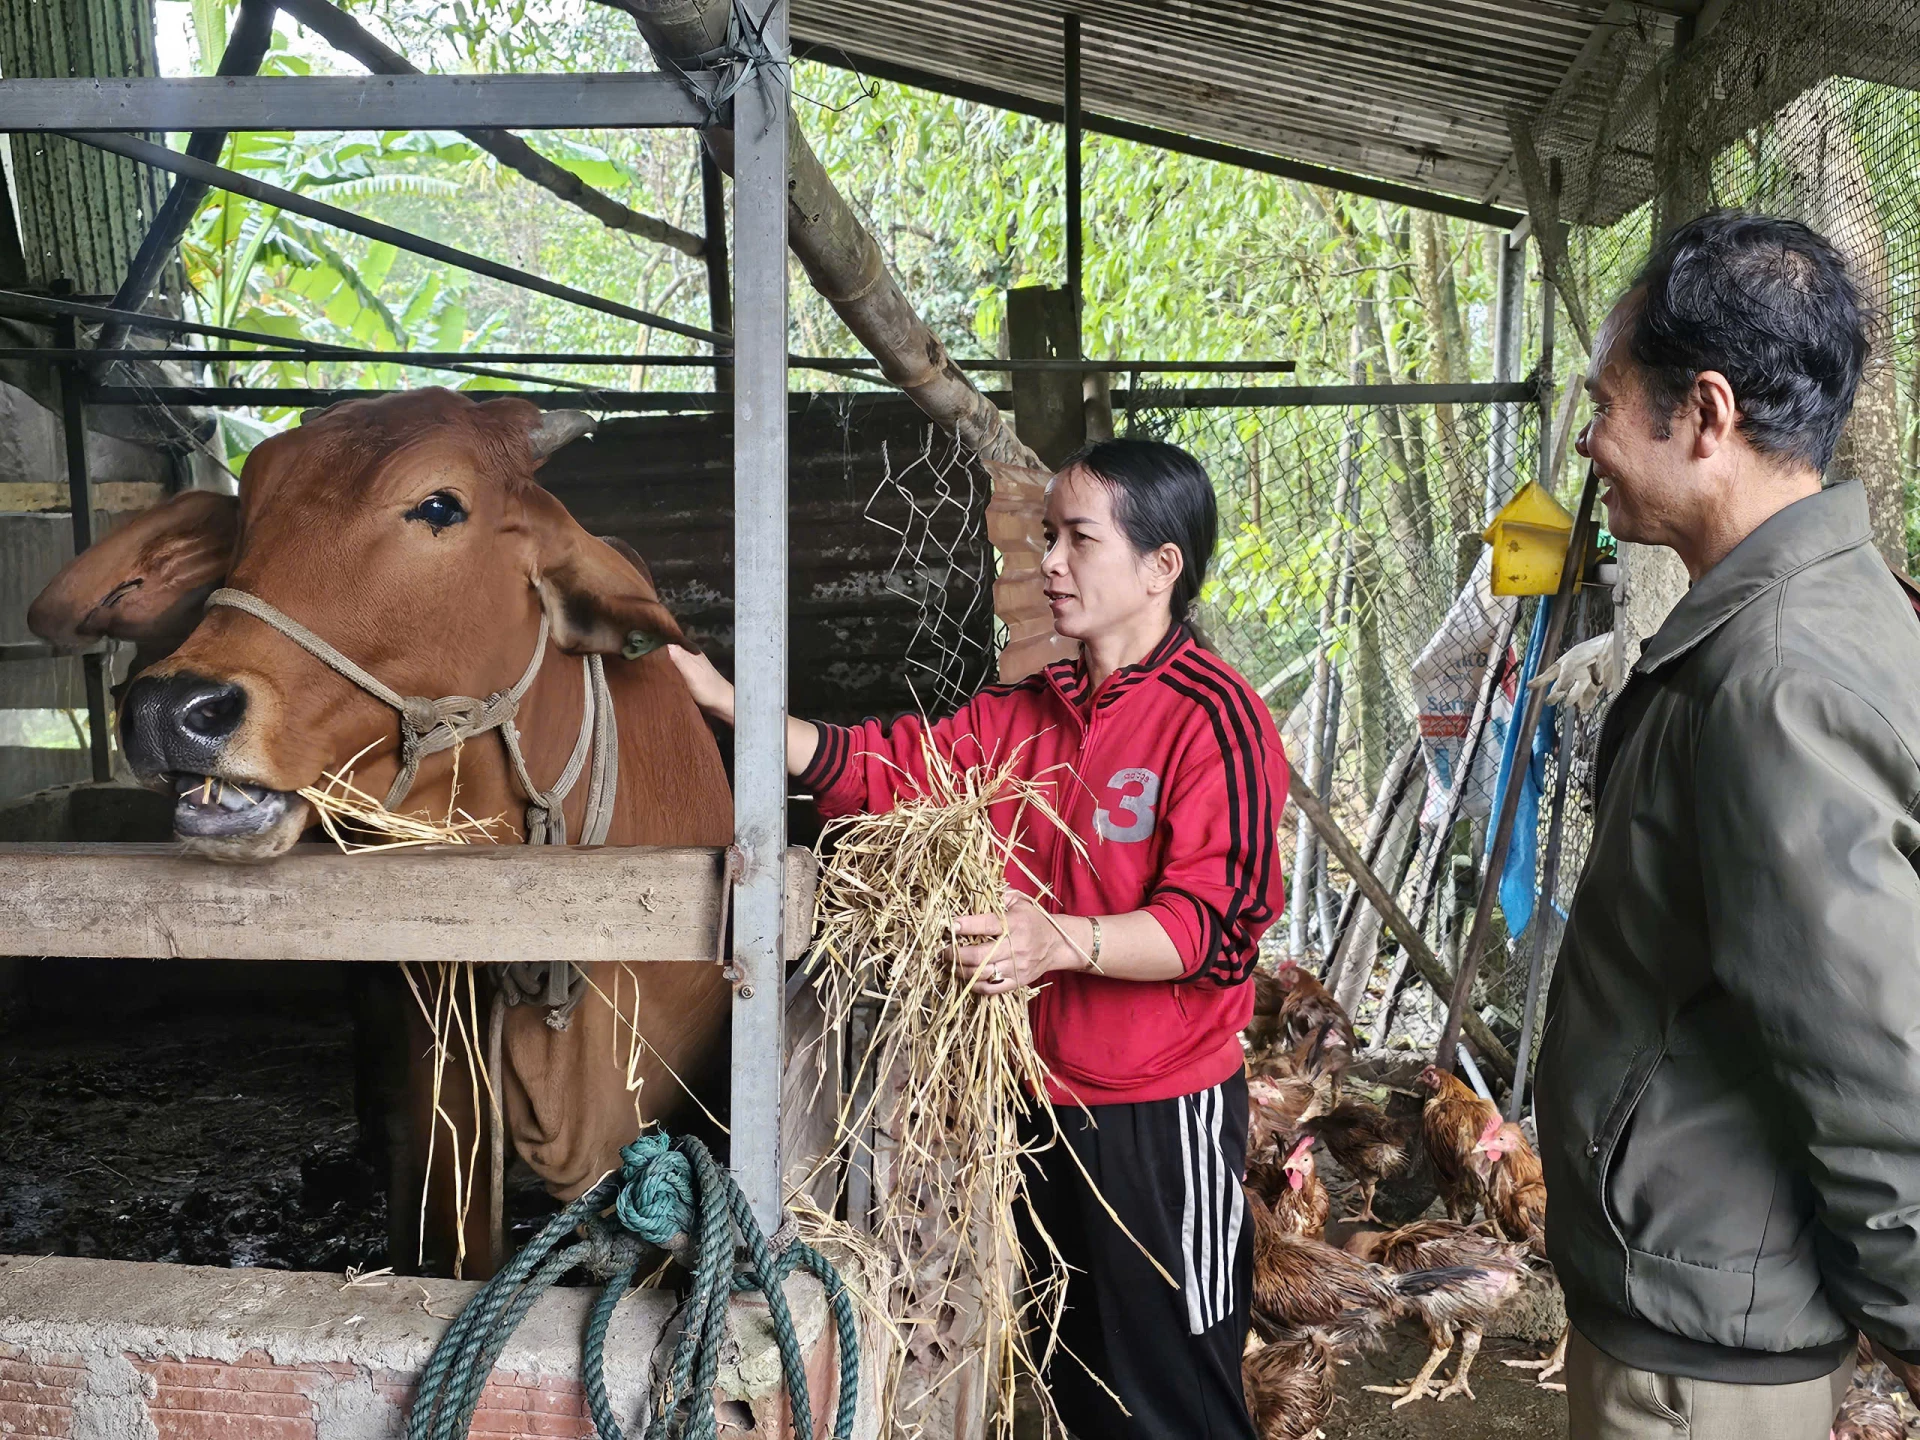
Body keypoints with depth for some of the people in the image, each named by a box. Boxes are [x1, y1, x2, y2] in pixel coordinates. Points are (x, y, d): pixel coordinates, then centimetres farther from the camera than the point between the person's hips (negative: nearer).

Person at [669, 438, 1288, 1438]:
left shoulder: (1214, 717, -15)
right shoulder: (1027, 715, 7)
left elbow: (1213, 920, -22)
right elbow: (885, 766, 0)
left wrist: (1061, 940, -36)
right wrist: (725, 702, -8)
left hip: (1163, 1117, -7)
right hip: (1047, 1097, 7)